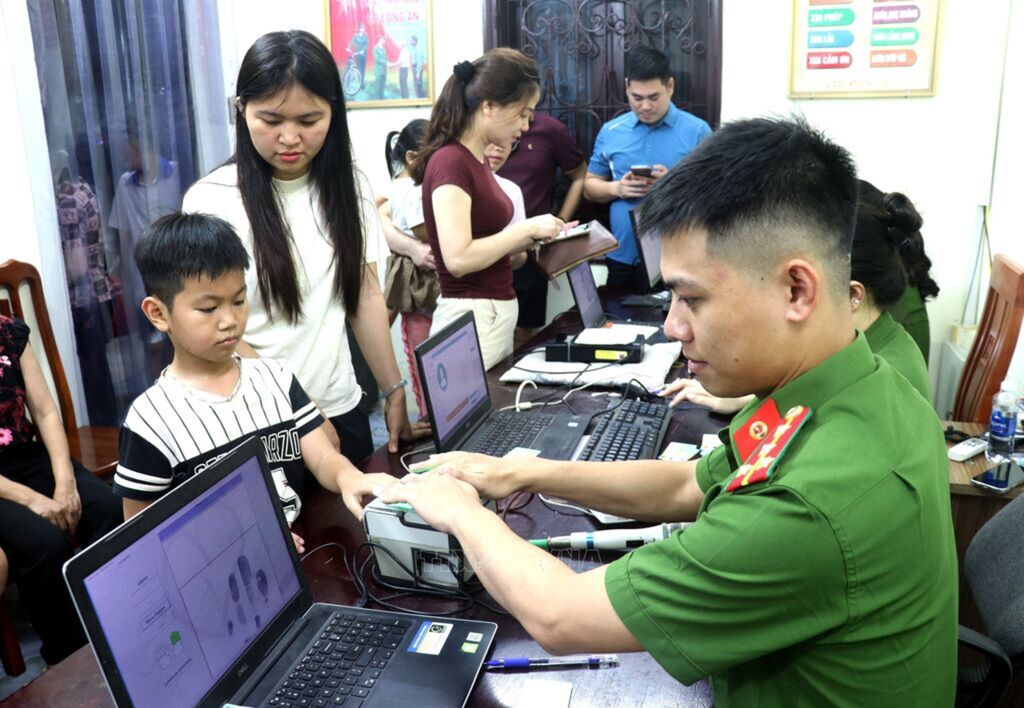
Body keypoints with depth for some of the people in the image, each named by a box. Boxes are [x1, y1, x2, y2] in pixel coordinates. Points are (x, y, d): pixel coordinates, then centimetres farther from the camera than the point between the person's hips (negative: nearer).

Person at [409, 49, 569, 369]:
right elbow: (459, 258, -24)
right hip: (471, 317, -9)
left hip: (497, 313, 9)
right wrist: (528, 227, -16)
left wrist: (536, 236, 2)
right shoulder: (450, 162, -16)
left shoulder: (475, 160, 12)